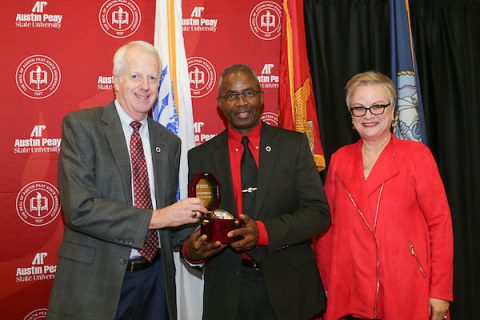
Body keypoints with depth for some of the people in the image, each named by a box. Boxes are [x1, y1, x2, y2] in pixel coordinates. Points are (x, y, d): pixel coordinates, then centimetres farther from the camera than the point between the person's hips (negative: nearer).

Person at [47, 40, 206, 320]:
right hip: (96, 281, -4)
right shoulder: (81, 126, -8)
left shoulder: (169, 142, 8)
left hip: (156, 277, 5)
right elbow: (79, 208, -19)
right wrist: (155, 217, -23)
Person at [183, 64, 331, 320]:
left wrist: (263, 231, -21)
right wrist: (190, 249, -19)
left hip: (289, 289, 0)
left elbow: (319, 213, -7)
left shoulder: (294, 145, -1)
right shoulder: (199, 157, 2)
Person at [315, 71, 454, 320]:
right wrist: (327, 286, 4)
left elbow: (440, 222, -4)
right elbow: (328, 226, 9)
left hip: (407, 293, -2)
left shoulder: (416, 155, -2)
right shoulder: (339, 159, 7)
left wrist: (440, 292, -9)